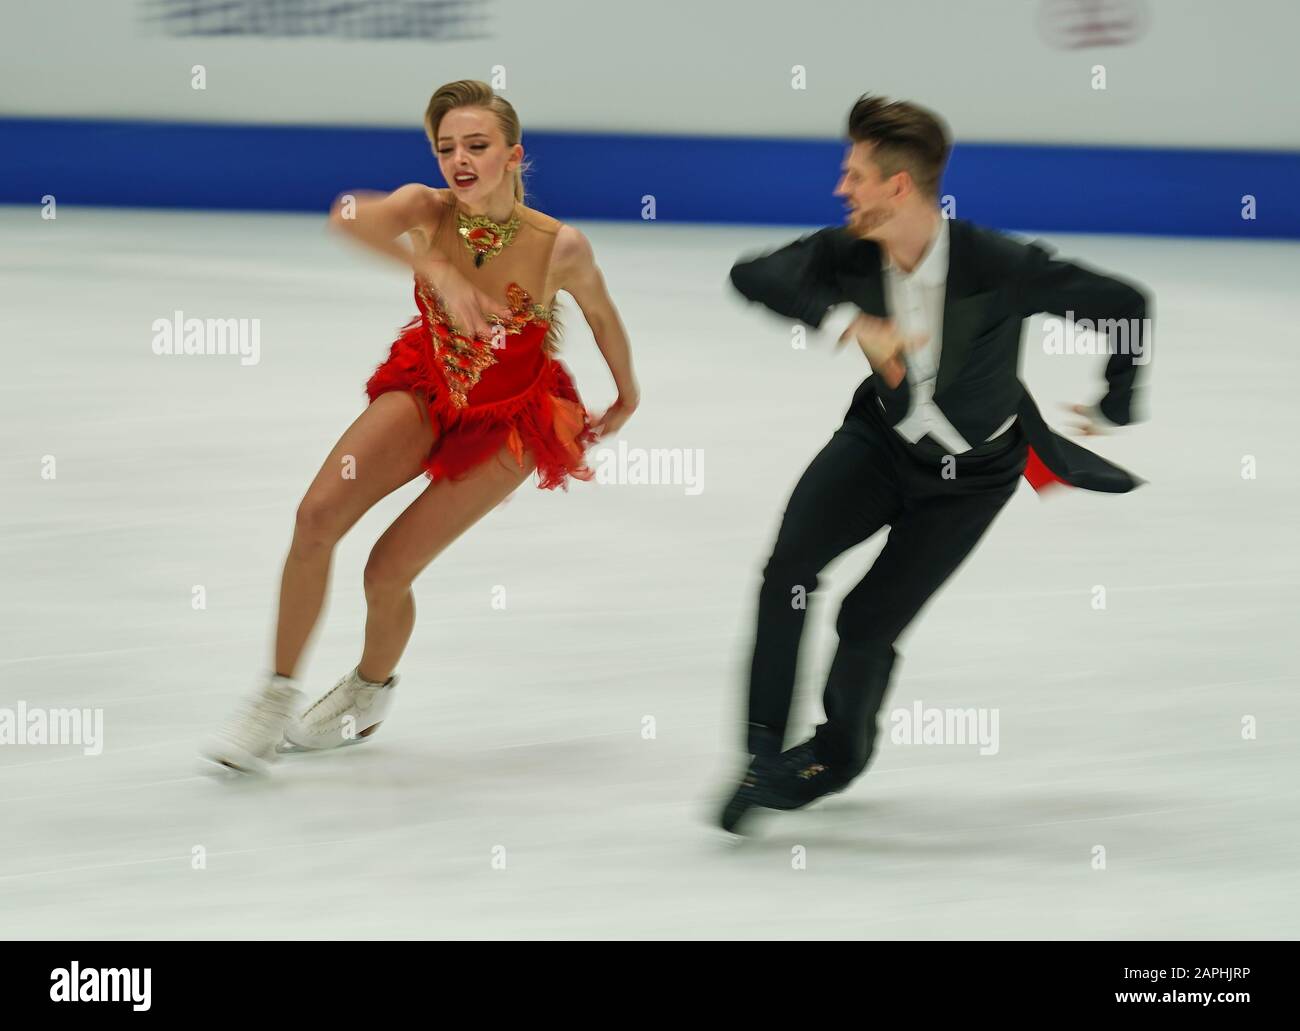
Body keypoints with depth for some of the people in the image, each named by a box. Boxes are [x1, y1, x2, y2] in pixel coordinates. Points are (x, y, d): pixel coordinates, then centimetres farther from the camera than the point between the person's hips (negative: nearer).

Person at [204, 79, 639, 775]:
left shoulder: (560, 247, -25)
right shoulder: (430, 210, -22)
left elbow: (602, 316, -4)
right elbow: (350, 215, -44)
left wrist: (627, 398, 14)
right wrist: (437, 269, -58)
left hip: (509, 419, -2)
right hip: (429, 386, 2)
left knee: (387, 572, -6)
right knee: (317, 514, -19)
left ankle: (372, 689, 30)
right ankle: (277, 698, -3)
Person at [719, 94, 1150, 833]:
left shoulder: (999, 268, -32)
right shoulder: (850, 253, -21)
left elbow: (1125, 304, -21)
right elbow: (751, 274, -33)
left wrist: (1115, 411, -6)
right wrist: (849, 321, -46)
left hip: (972, 472, -3)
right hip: (882, 438, 3)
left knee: (868, 623, -5)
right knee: (788, 567, -18)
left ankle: (839, 753, 27)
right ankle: (765, 755, -6)